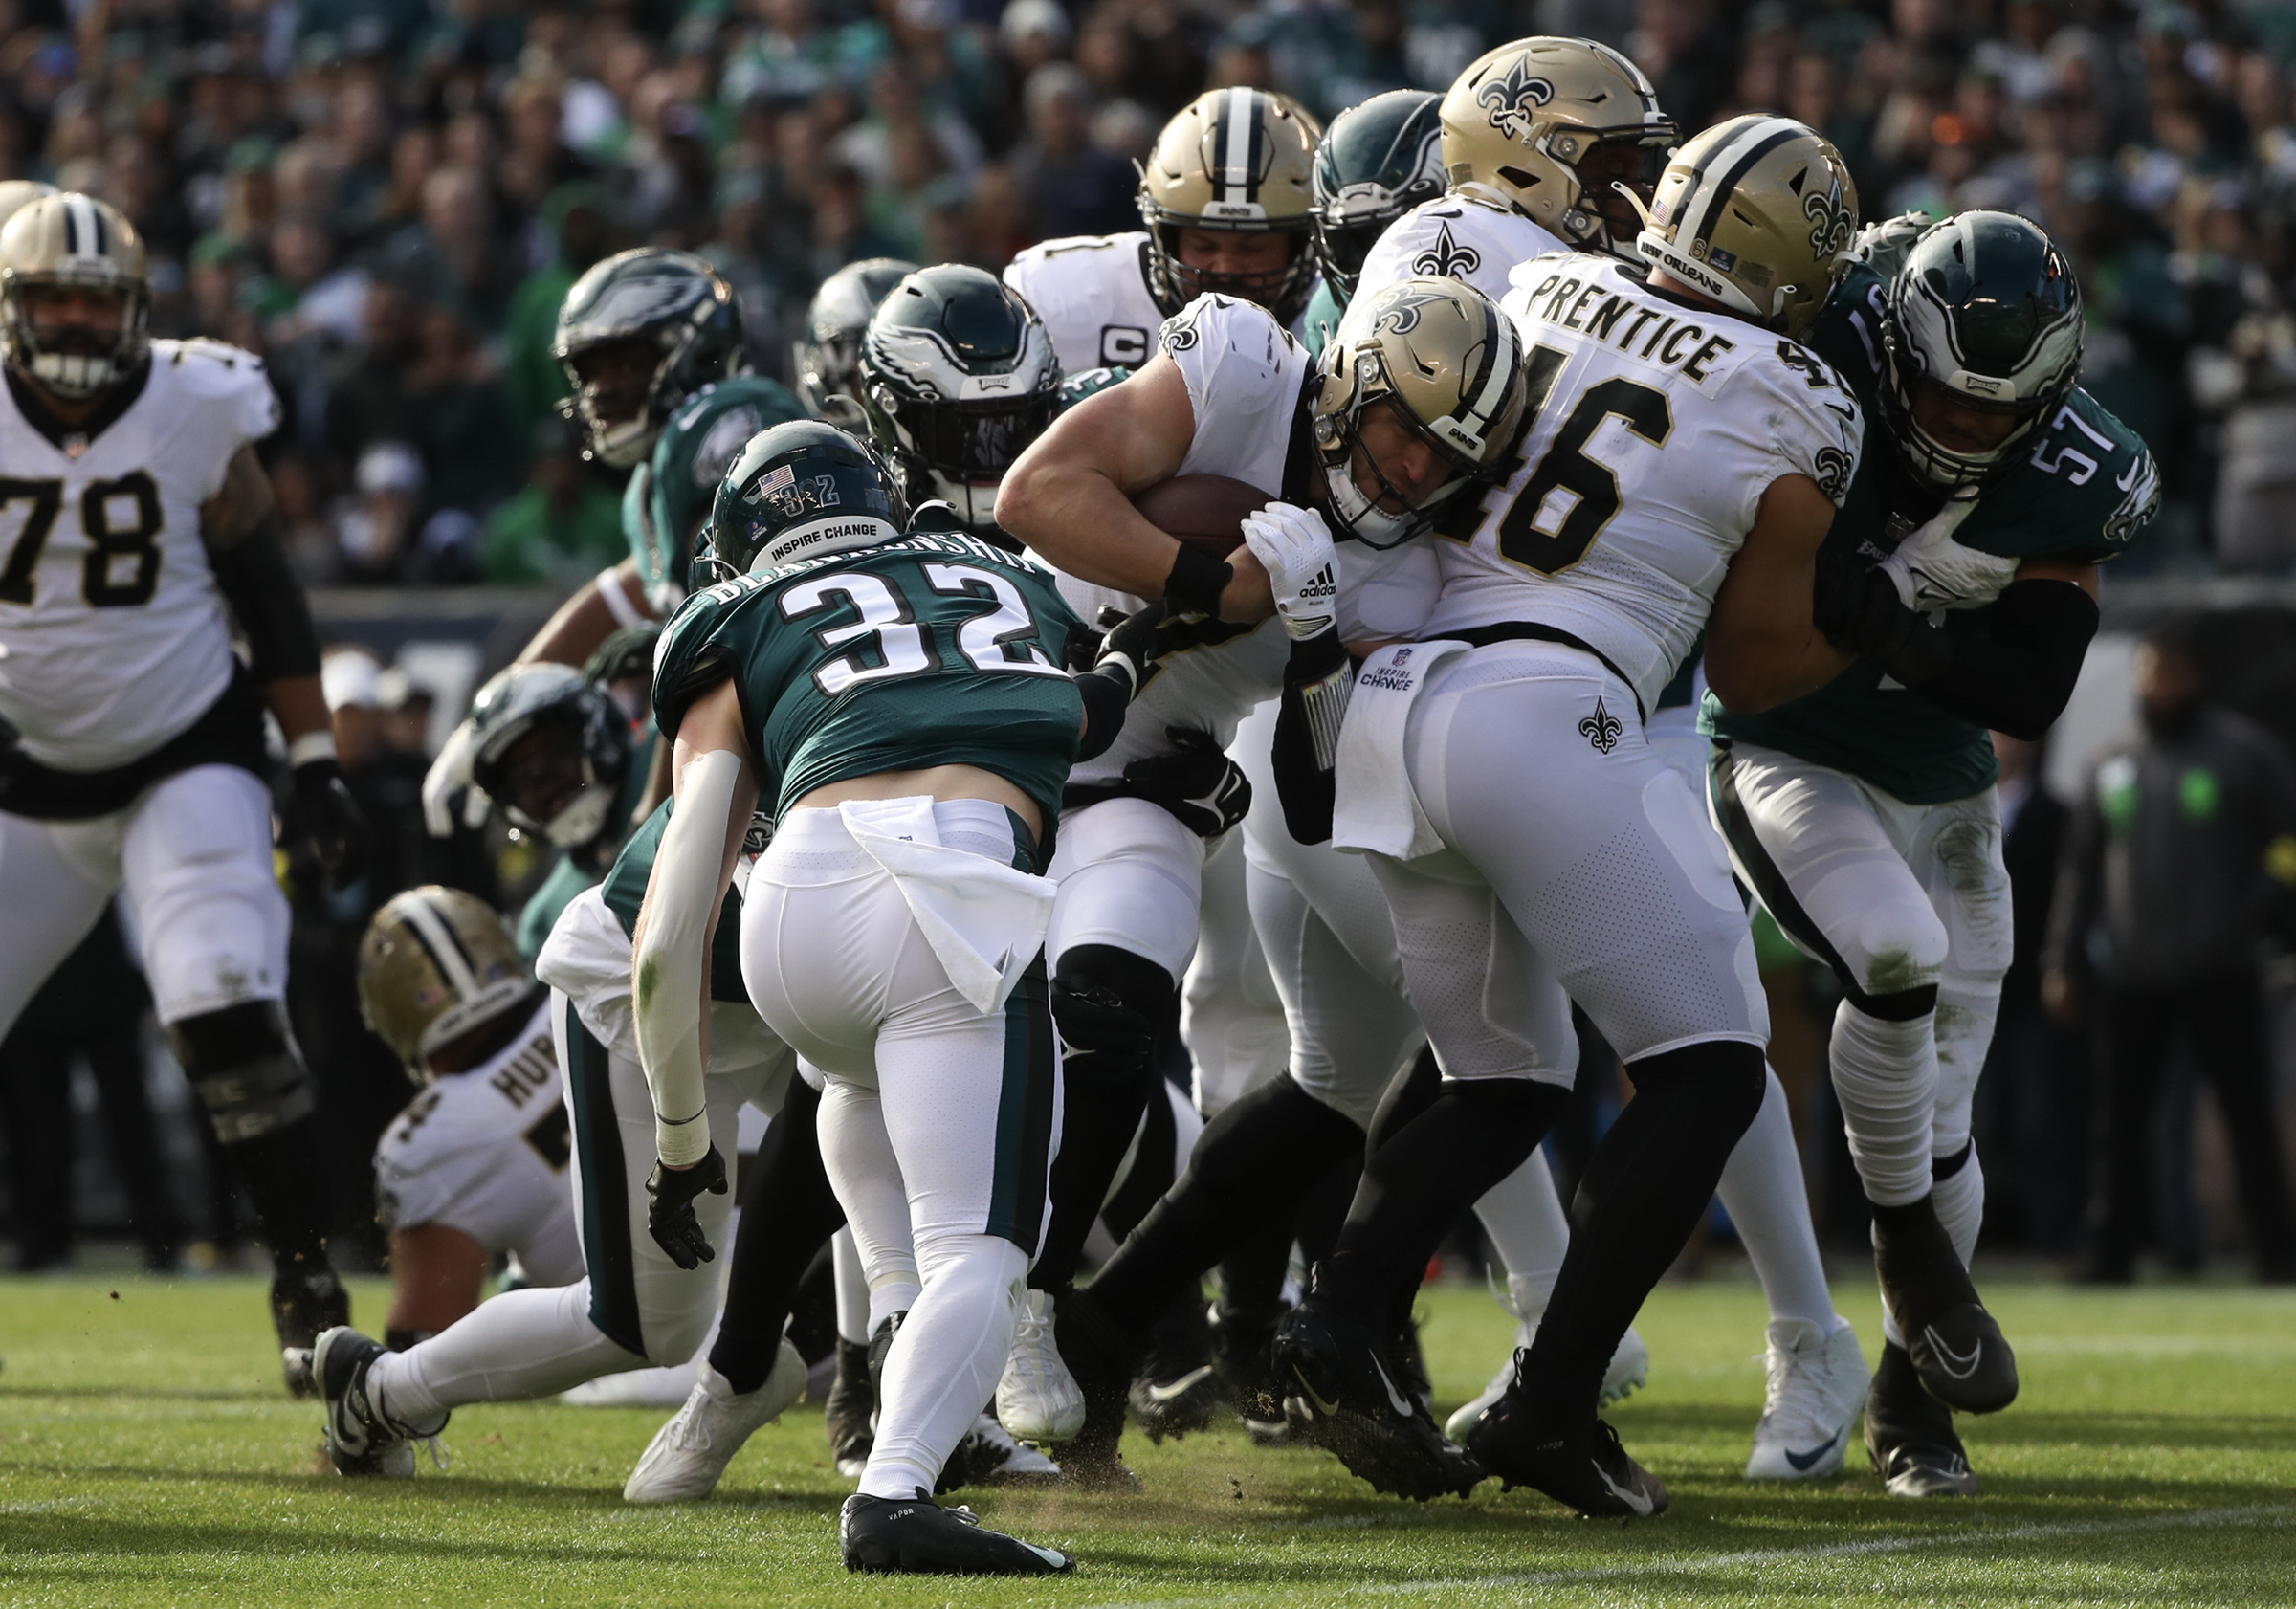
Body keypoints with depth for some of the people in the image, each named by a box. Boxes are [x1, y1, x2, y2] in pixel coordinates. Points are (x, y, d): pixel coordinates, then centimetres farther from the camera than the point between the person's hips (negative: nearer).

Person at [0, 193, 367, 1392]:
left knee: (225, 1009, -21)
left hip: (187, 763, -3)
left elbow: (269, 600, 0)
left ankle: (305, 1273, -12)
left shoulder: (195, 415, -8)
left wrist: (314, 766, -3)